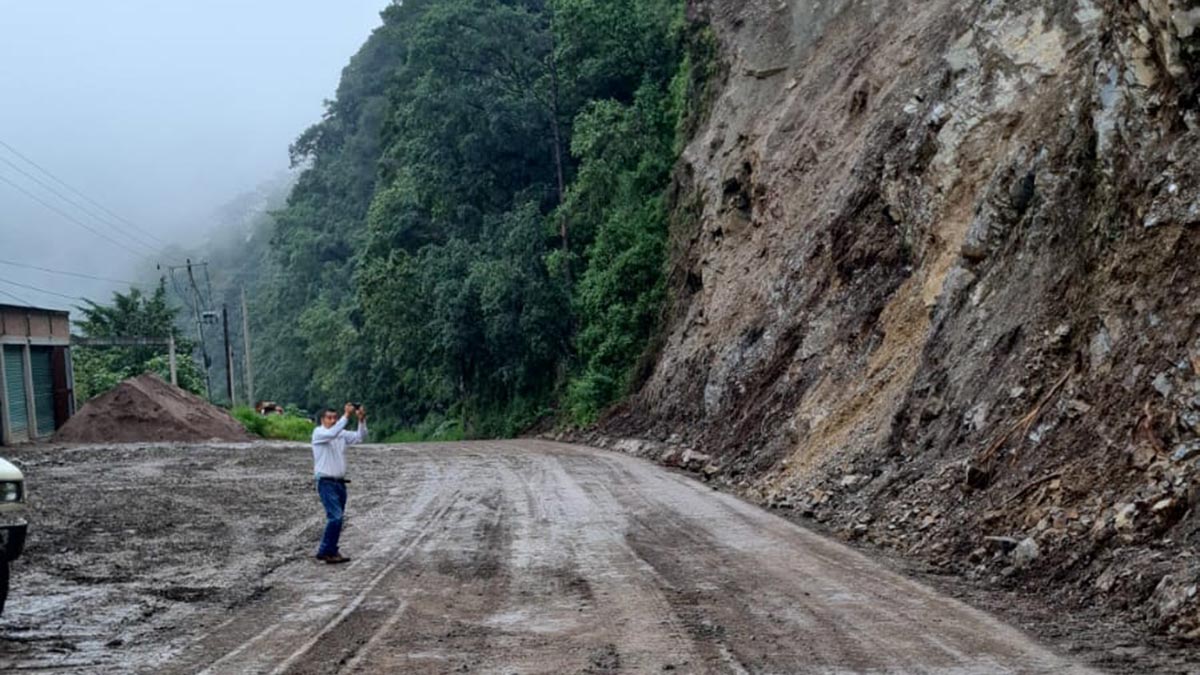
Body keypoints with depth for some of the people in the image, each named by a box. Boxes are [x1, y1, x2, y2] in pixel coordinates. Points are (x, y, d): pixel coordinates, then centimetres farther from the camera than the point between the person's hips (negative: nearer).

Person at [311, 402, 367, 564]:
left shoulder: (342, 434, 11)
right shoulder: (318, 432, -7)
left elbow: (360, 437, 0)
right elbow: (332, 433, -28)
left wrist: (362, 420, -15)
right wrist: (346, 415, -30)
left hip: (340, 482, 7)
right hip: (326, 482, -7)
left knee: (337, 518, 11)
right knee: (335, 517, -16)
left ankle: (331, 551, 21)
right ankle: (325, 551, -9)